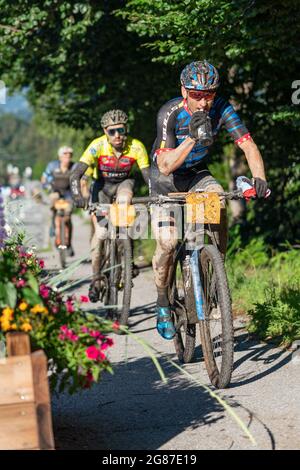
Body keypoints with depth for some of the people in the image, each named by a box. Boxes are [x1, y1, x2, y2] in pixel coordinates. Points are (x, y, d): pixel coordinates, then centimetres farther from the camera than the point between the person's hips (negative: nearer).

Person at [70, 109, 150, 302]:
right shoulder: (98, 146, -28)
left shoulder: (136, 147, -25)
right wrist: (77, 194, -51)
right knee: (100, 231, -15)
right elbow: (76, 174, -34)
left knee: (124, 199, -35)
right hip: (102, 185, 0)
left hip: (124, 183, 0)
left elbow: (148, 175, -23)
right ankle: (96, 279, -1)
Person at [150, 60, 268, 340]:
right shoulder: (170, 114, -28)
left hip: (197, 175, 2)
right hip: (166, 180, -2)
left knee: (218, 203, -29)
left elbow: (248, 145, -23)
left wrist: (259, 177, -40)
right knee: (167, 242, -16)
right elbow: (165, 166, -32)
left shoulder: (221, 109, -20)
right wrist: (192, 138, -45)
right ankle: (163, 302, 8)